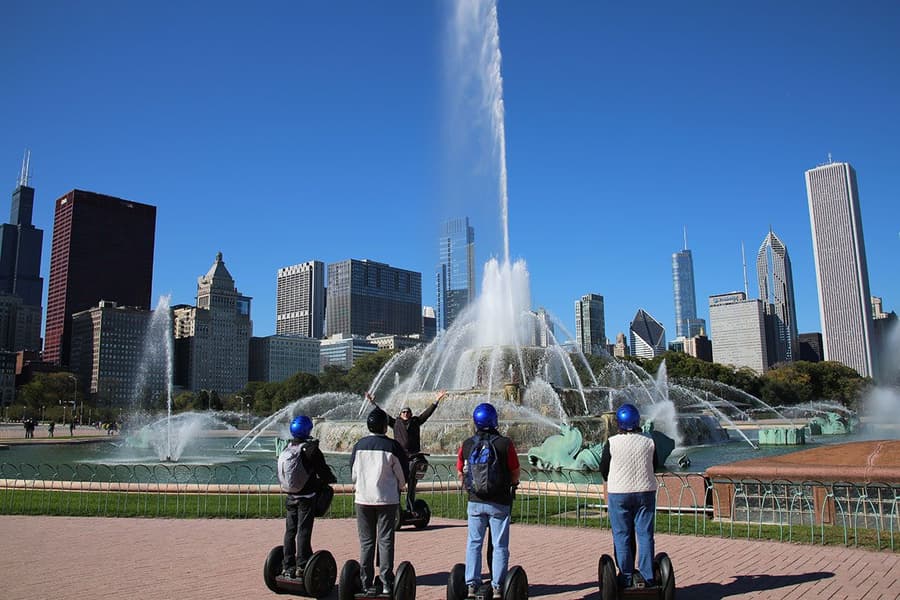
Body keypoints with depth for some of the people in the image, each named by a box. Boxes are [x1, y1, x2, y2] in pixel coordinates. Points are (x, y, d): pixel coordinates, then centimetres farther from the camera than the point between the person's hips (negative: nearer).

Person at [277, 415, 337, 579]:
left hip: (291, 496, 6)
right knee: (303, 531, -1)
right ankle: (302, 566, 1)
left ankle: (288, 566, 18)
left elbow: (280, 475, 13)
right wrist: (331, 479, 9)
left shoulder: (286, 450, 5)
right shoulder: (311, 449, -15)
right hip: (306, 497, -6)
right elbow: (323, 471, -12)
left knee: (290, 531, 12)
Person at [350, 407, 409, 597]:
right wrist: (396, 488, 20)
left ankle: (366, 584, 11)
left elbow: (353, 474, 9)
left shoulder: (359, 446, 0)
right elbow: (403, 477, 0)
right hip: (387, 500, -2)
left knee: (366, 542, 9)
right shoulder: (393, 446, -7)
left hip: (363, 499, 2)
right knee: (385, 541, 3)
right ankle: (386, 584, 3)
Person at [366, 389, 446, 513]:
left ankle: (410, 508, 10)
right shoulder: (395, 423, 12)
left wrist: (436, 401, 7)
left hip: (413, 456, 1)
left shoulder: (416, 421, 14)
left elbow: (428, 412, 12)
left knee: (412, 484, 4)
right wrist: (373, 403, 11)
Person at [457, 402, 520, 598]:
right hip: (500, 503, -2)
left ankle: (471, 585, 16)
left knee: (474, 544, 14)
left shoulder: (466, 445, -3)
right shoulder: (505, 444, -11)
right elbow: (515, 475, -5)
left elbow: (460, 475, 5)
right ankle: (497, 587, 12)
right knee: (500, 546, 9)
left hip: (475, 501, 2)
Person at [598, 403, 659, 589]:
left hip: (619, 494, -2)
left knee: (622, 536, 6)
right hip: (646, 492, 2)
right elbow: (654, 467, 8)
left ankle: (626, 577, 9)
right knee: (645, 535, 9)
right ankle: (647, 577, 11)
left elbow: (603, 470, -2)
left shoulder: (612, 443, -11)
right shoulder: (649, 442, -5)